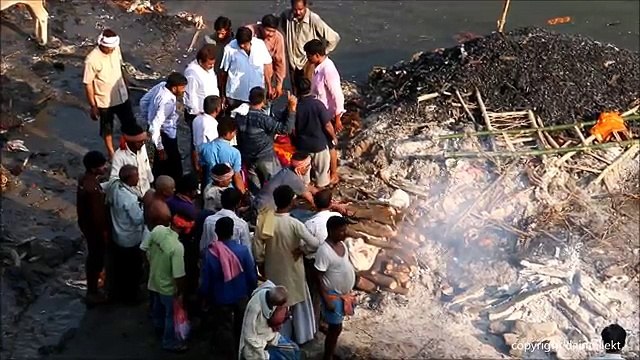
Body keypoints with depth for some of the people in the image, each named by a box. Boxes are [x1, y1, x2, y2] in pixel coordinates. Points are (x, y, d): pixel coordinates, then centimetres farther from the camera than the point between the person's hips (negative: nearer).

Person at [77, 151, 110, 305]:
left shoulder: (84, 179, -5)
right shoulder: (93, 189, -35)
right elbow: (98, 214, -27)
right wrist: (104, 231, -15)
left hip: (85, 223, 9)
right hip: (95, 228, -9)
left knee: (93, 257, 25)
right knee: (97, 259, 9)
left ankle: (91, 289, 43)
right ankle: (92, 294, 24)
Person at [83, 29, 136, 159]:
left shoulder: (116, 49, -12)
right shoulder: (92, 60, -28)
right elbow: (88, 84, -19)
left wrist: (126, 85, 18)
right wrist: (93, 106, -14)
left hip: (122, 96, 4)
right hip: (104, 101, -4)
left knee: (130, 123, 16)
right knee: (107, 128, 18)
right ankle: (111, 152, 40)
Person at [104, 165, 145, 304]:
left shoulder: (113, 184, -12)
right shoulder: (130, 198, -35)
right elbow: (139, 219, -25)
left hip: (116, 236, 8)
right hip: (131, 240, -8)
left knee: (119, 267, 26)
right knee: (133, 270, 16)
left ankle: (118, 293, 44)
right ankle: (130, 297, 33)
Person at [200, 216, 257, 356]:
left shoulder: (209, 253, -22)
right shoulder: (243, 250, -21)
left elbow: (205, 281, -12)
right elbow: (252, 276, -12)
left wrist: (207, 298, 7)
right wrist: (252, 292, 8)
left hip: (220, 300, -1)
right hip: (241, 297, 1)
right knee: (240, 328, 23)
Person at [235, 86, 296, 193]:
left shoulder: (240, 115, -6)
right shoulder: (263, 119, -25)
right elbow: (285, 129, -27)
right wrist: (292, 109, -27)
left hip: (247, 159, 6)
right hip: (266, 158, -6)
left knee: (256, 190, 16)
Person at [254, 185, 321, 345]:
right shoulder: (295, 224, -27)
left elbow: (257, 248, -10)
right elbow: (315, 244, -29)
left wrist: (261, 265, 6)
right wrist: (301, 249, -10)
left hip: (273, 271, 3)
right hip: (292, 272, -3)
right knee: (297, 302, 20)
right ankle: (301, 336, 34)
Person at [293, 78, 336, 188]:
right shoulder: (318, 104, -22)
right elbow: (327, 125, -17)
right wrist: (334, 137, 1)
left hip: (302, 144, 3)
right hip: (319, 143, -2)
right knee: (321, 169, 18)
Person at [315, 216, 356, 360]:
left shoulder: (342, 244, 1)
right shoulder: (324, 251, -25)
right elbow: (319, 277, -21)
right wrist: (326, 299, -21)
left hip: (344, 293, 8)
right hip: (333, 295, -8)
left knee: (335, 328, 18)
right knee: (335, 328, 1)